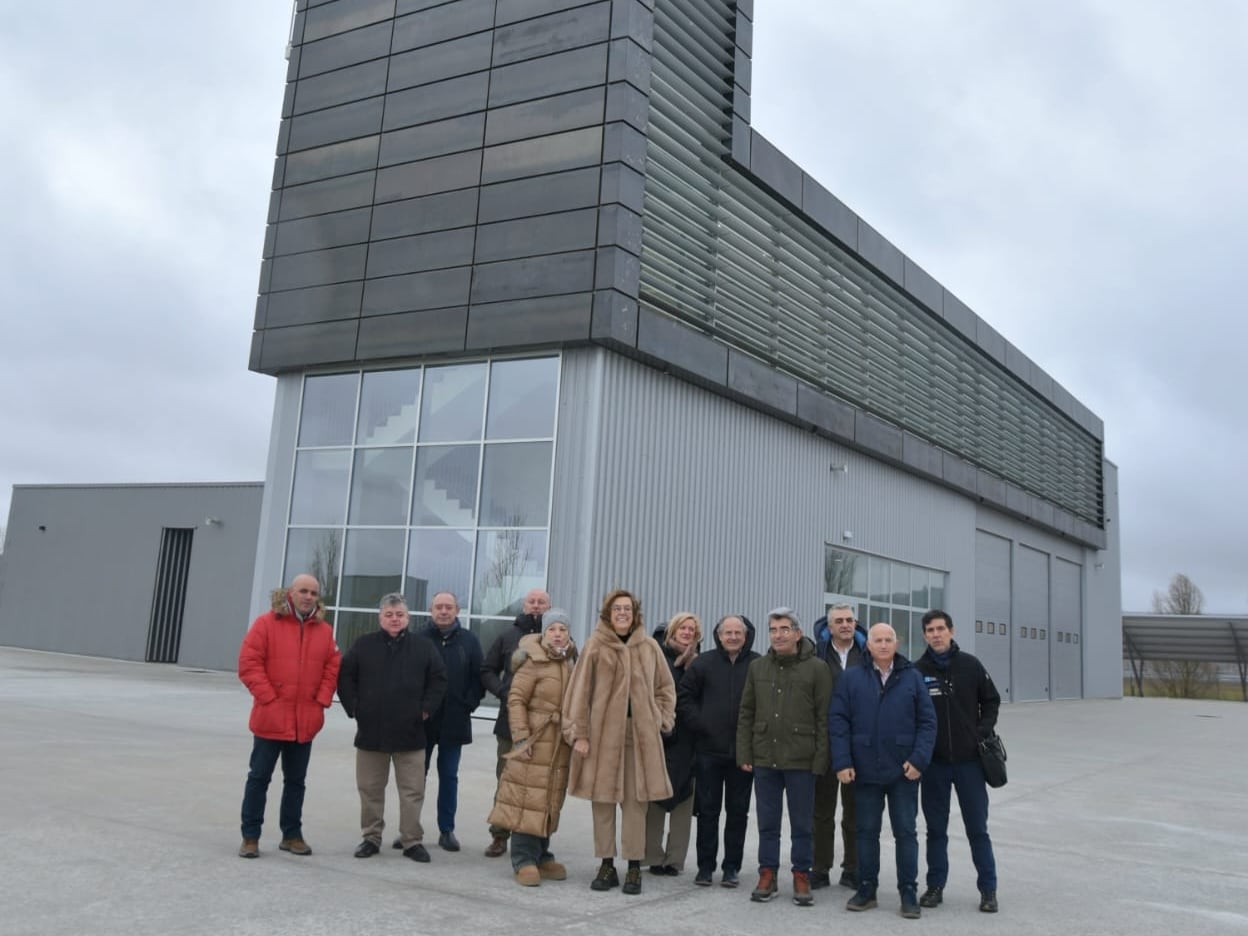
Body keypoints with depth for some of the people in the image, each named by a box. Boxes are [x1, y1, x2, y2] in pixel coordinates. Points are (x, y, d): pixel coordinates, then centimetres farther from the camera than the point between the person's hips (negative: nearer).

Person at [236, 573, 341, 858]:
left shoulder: (324, 630, 8)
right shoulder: (266, 623, -5)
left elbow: (333, 667, 9)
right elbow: (248, 664, -9)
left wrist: (322, 699, -3)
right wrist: (268, 697, -14)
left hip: (306, 721, 4)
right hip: (270, 718, -4)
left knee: (295, 780, 13)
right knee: (259, 778, 4)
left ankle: (292, 835, 23)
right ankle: (250, 837, 13)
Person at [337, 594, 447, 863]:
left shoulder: (422, 647, 2)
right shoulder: (364, 644, 3)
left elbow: (439, 679, 4)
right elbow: (345, 677, 6)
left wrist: (426, 708, -3)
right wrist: (354, 708, -2)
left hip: (410, 732, -1)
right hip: (371, 730, 1)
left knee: (412, 790, 2)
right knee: (370, 789, 10)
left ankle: (412, 840, 11)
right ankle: (371, 837, 22)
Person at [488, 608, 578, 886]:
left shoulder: (572, 665, 11)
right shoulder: (533, 663, -8)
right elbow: (516, 699, -11)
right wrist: (521, 736, -16)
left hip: (561, 746, 6)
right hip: (535, 742, -6)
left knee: (551, 800, 12)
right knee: (529, 799, -4)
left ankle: (541, 855, 22)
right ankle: (524, 860, 3)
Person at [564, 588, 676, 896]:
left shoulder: (649, 647, 5)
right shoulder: (595, 646, -1)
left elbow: (665, 688, 14)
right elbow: (580, 691, 0)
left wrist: (661, 720, 4)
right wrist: (579, 732, -4)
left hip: (641, 735, 1)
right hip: (602, 733, -1)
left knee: (636, 801, 2)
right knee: (602, 800, 5)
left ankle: (634, 867, 12)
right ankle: (606, 866, 17)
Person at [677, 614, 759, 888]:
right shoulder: (703, 663, 1)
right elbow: (683, 697, 5)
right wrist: (699, 723, -4)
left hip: (743, 752, 0)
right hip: (709, 749, 1)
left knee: (738, 811, 8)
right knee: (707, 810, 7)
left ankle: (732, 867, 19)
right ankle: (705, 866, 17)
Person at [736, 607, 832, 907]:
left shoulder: (817, 668, -4)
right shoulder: (757, 667, 7)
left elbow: (824, 718, -5)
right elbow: (746, 714, 9)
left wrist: (820, 759, -9)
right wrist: (744, 754, 3)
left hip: (801, 761, -3)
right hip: (764, 759, 3)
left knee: (802, 824, 7)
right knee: (767, 822, 11)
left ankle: (801, 876, 19)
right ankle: (767, 874, 22)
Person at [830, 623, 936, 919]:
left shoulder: (912, 678, 0)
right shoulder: (851, 678, 0)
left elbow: (927, 721, -1)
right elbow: (837, 721, -2)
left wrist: (919, 759, -10)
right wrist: (842, 761, -9)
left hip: (903, 772, -1)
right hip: (864, 771, 1)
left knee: (906, 832, 6)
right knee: (866, 831, 10)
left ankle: (908, 892, 16)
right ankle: (866, 888, 22)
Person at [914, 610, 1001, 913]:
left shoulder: (970, 665, -1)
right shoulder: (917, 671, -4)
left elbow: (991, 700, 9)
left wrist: (983, 731, -2)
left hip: (969, 760, 0)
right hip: (933, 763, 0)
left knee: (977, 828, 6)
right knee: (936, 828, 9)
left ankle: (988, 889, 16)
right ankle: (935, 886, 20)